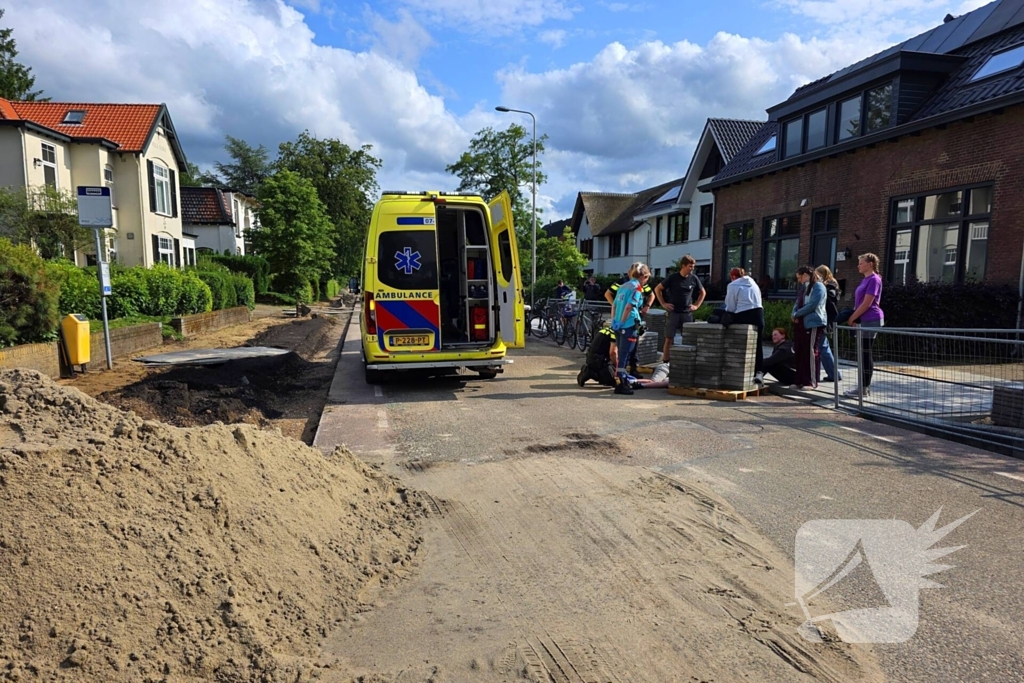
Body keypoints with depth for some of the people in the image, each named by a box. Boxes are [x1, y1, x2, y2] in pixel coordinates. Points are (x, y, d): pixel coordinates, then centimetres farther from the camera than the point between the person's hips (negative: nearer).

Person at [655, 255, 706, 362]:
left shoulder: (694, 278, 2)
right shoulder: (672, 278, -5)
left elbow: (703, 292, 18)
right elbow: (657, 289, 3)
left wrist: (696, 305, 8)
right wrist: (663, 304, -1)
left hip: (687, 313, 2)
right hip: (673, 313, -2)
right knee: (669, 338, -2)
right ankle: (665, 362, 3)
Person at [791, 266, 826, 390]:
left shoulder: (818, 287, -7)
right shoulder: (803, 288, 22)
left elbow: (812, 305, -18)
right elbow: (797, 303, 17)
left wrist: (796, 314, -10)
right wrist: (794, 315, -3)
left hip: (813, 323, -9)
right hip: (800, 323, 9)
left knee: (810, 352, -6)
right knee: (799, 352, 8)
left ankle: (812, 382, 0)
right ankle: (800, 380, 14)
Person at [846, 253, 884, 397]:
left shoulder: (874, 279, -11)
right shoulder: (865, 280, 17)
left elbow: (866, 304, -17)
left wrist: (852, 318, -10)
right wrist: (854, 317, 7)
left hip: (871, 320, -9)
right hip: (864, 321, 9)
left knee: (866, 353, -6)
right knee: (864, 353, 9)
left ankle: (864, 388, -2)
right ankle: (865, 386, 13)